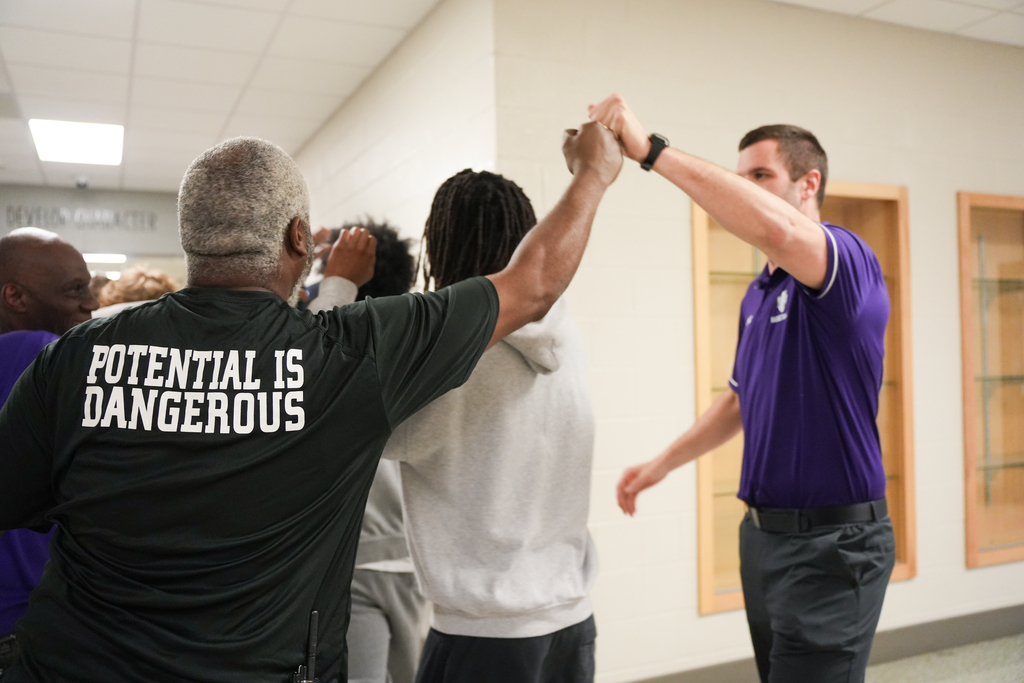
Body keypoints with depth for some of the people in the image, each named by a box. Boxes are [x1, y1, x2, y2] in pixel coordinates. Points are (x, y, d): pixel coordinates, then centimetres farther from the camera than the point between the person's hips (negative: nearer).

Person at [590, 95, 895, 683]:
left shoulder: (849, 260, -12)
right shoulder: (757, 294, 13)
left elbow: (776, 229, -36)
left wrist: (651, 149, -32)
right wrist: (662, 464, 21)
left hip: (831, 541, -8)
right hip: (764, 532, 8)